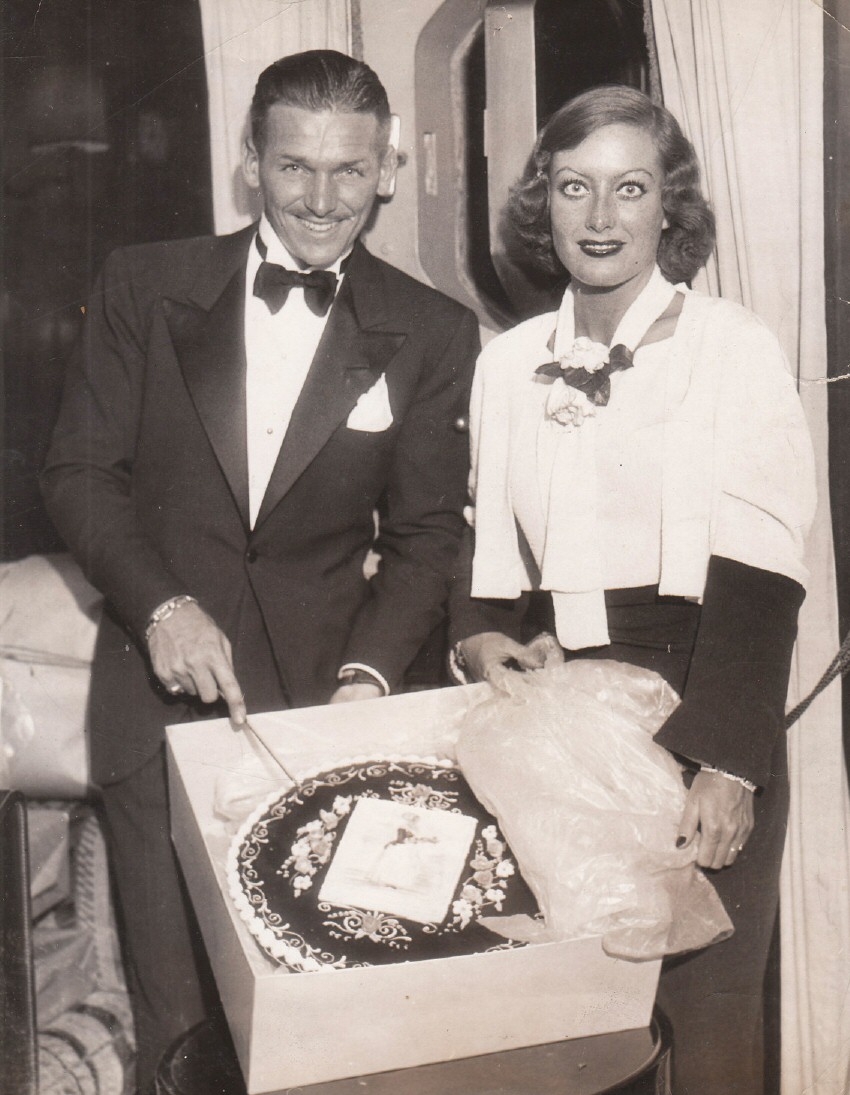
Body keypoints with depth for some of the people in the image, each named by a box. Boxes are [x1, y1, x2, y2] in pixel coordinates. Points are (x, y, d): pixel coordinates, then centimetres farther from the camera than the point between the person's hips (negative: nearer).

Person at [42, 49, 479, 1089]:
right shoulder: (143, 288, 2)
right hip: (160, 692, 0)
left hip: (325, 697, 0)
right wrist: (160, 605, -13)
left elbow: (424, 533, 4)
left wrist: (369, 672, -11)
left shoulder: (431, 335, 2)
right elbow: (79, 472, 3)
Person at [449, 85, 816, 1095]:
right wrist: (482, 637, -3)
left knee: (707, 1005, 4)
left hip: (693, 704, -4)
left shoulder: (732, 349, -5)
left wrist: (729, 762, -18)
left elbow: (756, 573, -11)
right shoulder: (507, 362, 9)